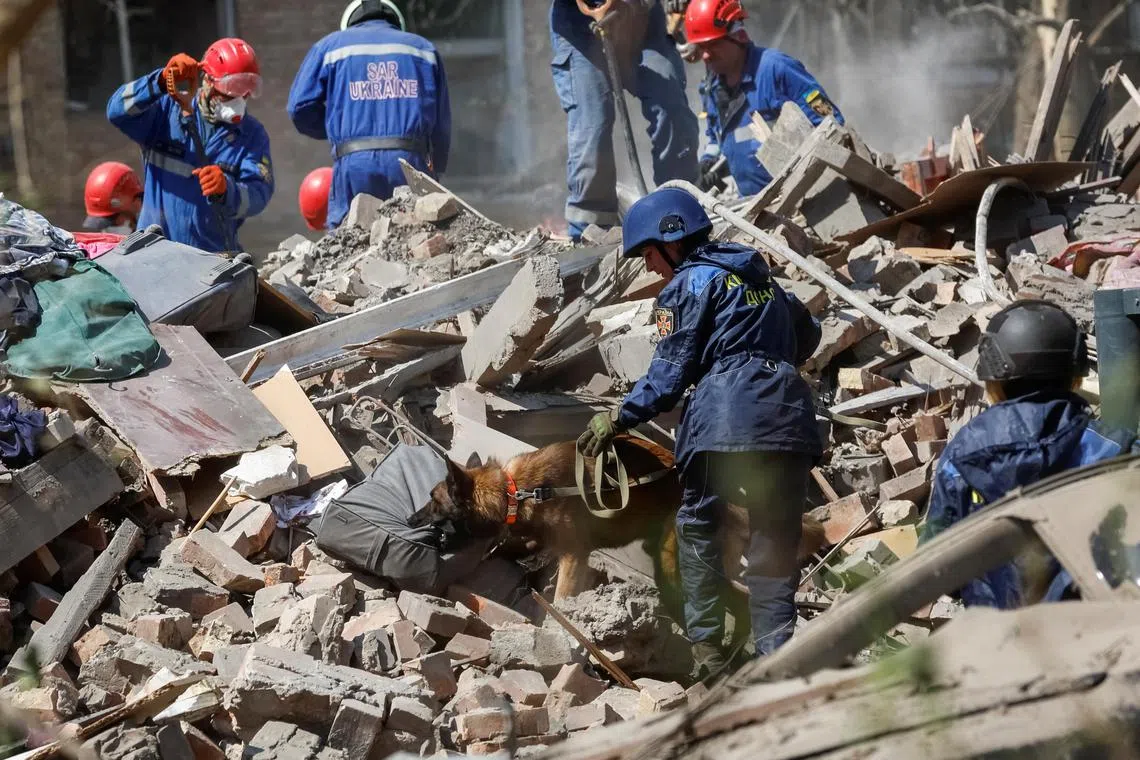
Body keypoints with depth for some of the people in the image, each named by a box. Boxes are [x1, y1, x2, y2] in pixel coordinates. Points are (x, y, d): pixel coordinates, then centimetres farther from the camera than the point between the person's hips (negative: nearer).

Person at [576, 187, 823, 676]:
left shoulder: (692, 282, 3)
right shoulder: (758, 275, 23)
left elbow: (670, 372, -1)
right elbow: (807, 333, 35)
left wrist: (619, 420, 5)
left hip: (727, 419, -6)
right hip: (790, 419, 6)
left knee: (697, 525, 9)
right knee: (776, 543, 7)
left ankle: (707, 650, 2)